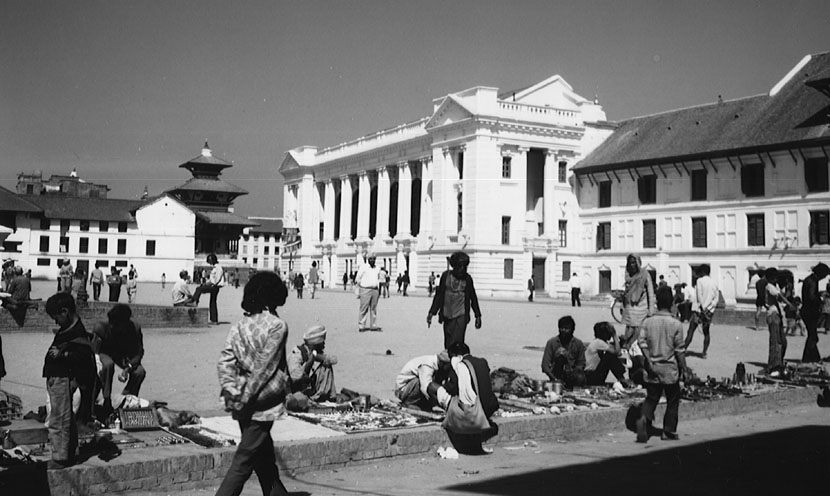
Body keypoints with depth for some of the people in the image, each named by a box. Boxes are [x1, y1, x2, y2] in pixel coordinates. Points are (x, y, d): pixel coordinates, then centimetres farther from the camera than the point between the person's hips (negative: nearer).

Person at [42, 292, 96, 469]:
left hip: (62, 380, -11)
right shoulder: (67, 329, 13)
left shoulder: (77, 333, -19)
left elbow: (85, 355, -27)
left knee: (58, 421, -6)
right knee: (67, 419, 18)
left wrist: (62, 354, -25)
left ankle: (59, 459, 1)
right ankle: (69, 454, 28)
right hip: (56, 378, 11)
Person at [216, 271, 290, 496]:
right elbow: (264, 368, -16)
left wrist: (230, 390, -8)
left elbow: (224, 361, -3)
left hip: (243, 403, 7)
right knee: (243, 463, -2)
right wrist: (246, 399, -13)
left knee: (264, 458, 20)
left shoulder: (240, 324, 4)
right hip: (263, 403, -7)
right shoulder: (277, 326, -12)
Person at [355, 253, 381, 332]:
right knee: (364, 309, -6)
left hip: (375, 290, 5)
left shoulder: (377, 268, 13)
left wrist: (379, 290, 15)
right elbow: (357, 279, -2)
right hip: (365, 290, -5)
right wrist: (357, 291, -6)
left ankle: (372, 325, 11)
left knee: (373, 309, 6)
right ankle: (361, 326, -2)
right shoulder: (363, 267, -3)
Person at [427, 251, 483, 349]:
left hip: (461, 315, -2)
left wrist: (478, 316, 12)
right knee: (448, 343, 4)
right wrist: (432, 312, 4)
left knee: (457, 343, -13)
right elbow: (439, 295, 8)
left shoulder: (467, 278, 1)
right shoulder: (446, 275, 1)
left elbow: (473, 298, 11)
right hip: (447, 315, 2)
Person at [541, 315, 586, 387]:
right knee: (561, 353, -26)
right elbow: (545, 365, -4)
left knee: (580, 378, -35)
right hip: (556, 375, -1)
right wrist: (554, 379, -19)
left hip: (572, 376, 1)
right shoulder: (551, 342, 1)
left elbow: (581, 364, 2)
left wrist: (573, 372, -20)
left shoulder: (579, 344, 5)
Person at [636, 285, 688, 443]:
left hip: (652, 369, 2)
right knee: (673, 401, 13)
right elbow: (680, 350, -8)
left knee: (651, 398, 10)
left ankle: (644, 419, -17)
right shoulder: (676, 324, -10)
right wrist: (684, 369, 1)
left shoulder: (647, 322, -2)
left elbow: (642, 343, -8)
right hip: (670, 369, -2)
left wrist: (650, 362, -5)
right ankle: (669, 432, 17)